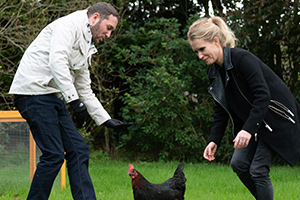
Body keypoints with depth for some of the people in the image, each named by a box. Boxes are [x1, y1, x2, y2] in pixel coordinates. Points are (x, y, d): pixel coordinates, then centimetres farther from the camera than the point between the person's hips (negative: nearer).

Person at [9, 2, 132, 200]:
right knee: (54, 154, -12)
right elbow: (57, 61, -21)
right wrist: (75, 100, -25)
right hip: (34, 92, -10)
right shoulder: (69, 24, -6)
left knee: (79, 150, 4)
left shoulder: (86, 48, 23)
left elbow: (84, 89, 29)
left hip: (52, 98, 10)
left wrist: (106, 119, 25)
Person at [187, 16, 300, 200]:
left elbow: (263, 95, -30)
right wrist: (214, 140, -3)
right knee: (239, 163, -1)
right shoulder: (214, 71, 3)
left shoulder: (242, 59, -23)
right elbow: (222, 110, 8)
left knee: (258, 169, -13)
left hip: (277, 117, -8)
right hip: (256, 122, 8)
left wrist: (248, 129, -38)